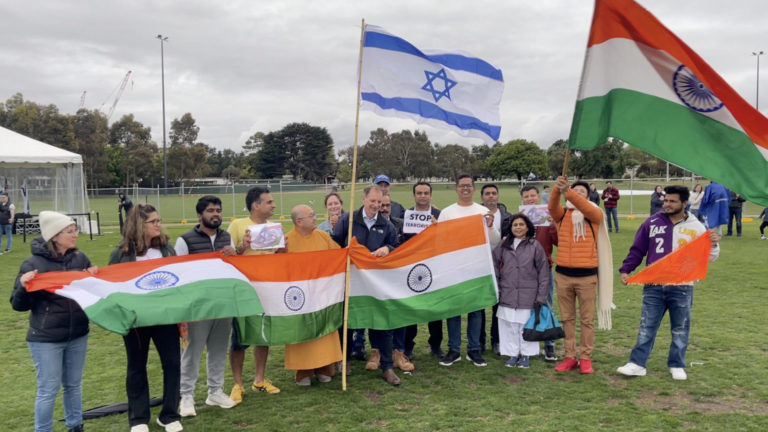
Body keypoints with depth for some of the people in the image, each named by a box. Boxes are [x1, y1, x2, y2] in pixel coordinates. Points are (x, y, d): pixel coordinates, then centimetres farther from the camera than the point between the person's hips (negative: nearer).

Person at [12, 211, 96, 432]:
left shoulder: (80, 258, 0)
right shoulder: (33, 264, -13)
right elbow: (19, 305, -10)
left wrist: (94, 278, -7)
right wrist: (23, 286, -29)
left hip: (78, 335, 5)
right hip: (45, 339, -5)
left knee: (74, 385, 17)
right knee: (48, 390, 3)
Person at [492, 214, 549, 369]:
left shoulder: (535, 246, 0)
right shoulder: (503, 245, 7)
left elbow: (543, 272, 0)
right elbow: (495, 267, 10)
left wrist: (541, 296, -3)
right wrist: (495, 288, 2)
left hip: (528, 295, -2)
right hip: (507, 295, 2)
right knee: (509, 325, 5)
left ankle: (526, 355, 16)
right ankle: (513, 354, 17)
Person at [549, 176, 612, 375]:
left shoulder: (595, 214, 1)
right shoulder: (562, 214, 6)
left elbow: (585, 208, -22)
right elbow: (552, 206, -16)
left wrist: (567, 192, -36)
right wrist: (557, 189, -37)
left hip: (587, 275, -2)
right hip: (563, 274, 2)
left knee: (587, 319, 6)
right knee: (567, 318, 9)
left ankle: (585, 358, 14)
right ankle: (570, 357, 18)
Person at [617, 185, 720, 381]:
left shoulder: (696, 227, 1)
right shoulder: (652, 223, 3)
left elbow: (708, 257, 6)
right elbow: (637, 250, 5)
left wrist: (713, 245, -15)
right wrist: (625, 270, -6)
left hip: (682, 288, 0)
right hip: (654, 286, 1)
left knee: (680, 329, 10)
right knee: (646, 326, 3)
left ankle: (677, 366, 22)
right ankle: (637, 364, 8)